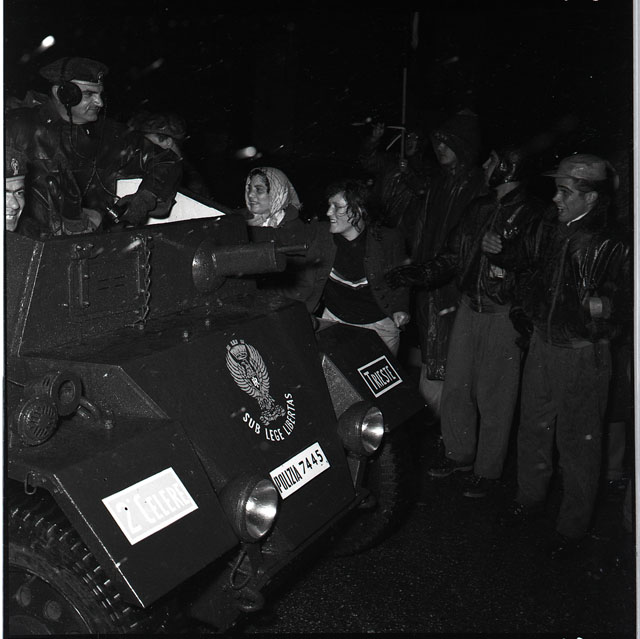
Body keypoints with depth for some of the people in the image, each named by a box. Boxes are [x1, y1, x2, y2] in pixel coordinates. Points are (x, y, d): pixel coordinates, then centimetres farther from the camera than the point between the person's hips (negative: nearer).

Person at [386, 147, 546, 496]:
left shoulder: (534, 214, -8)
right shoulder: (478, 207, 13)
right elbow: (453, 256, 14)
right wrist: (416, 273, 4)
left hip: (503, 314, -6)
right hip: (468, 307, 6)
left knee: (493, 395, 2)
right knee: (455, 386, 12)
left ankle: (487, 469, 19)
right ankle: (459, 454, 31)